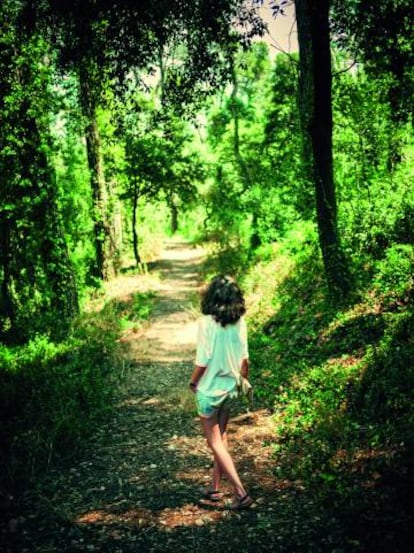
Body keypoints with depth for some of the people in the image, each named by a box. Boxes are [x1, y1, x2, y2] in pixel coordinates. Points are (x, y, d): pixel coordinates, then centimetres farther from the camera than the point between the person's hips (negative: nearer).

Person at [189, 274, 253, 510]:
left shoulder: (207, 322, -21)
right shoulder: (240, 321, -5)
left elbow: (203, 361, -18)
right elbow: (244, 357, 3)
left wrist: (193, 382, 0)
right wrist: (243, 378, 19)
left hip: (209, 389, -6)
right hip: (230, 387, 6)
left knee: (215, 443, 5)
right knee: (221, 438, 20)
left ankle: (241, 492, 1)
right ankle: (215, 487, 31)